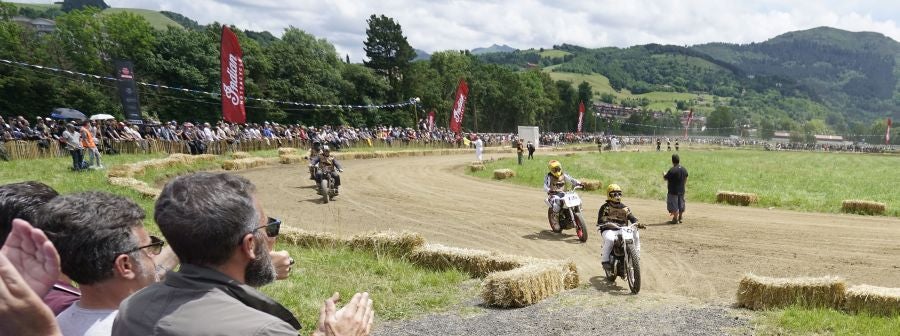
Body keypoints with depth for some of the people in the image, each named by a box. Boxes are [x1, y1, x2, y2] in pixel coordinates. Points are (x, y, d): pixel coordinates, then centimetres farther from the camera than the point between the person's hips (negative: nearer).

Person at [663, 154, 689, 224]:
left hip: (673, 191, -7)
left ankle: (675, 219, 8)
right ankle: (680, 218, 26)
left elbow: (665, 178, -10)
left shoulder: (672, 170, -20)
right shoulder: (684, 169, 2)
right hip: (681, 191, 7)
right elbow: (686, 180, 13)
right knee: (681, 205, 17)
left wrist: (664, 174, 12)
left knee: (674, 206, 3)